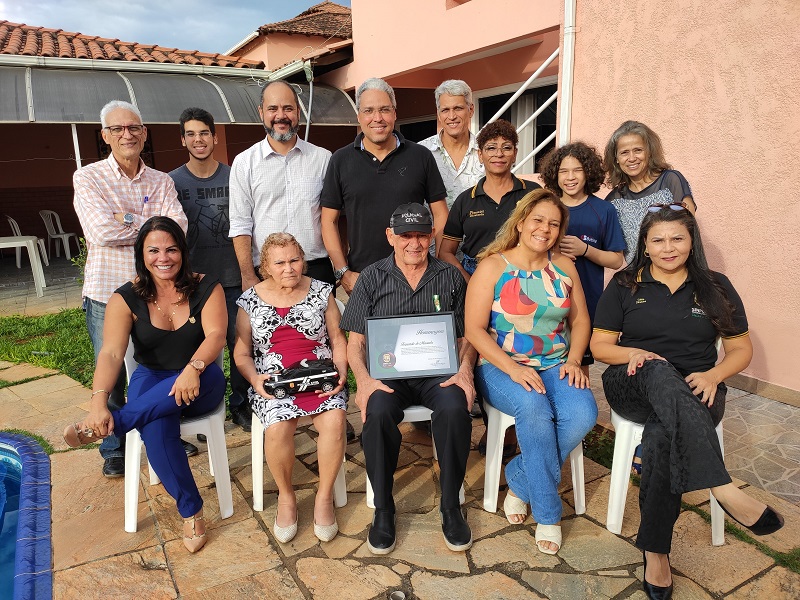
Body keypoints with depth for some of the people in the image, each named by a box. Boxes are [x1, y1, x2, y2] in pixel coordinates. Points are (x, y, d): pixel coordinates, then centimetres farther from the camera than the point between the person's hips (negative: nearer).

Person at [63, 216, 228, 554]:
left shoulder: (205, 288, -5)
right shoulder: (127, 298, -4)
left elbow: (216, 335, -19)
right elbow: (111, 353, -17)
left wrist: (193, 368, -41)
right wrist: (99, 402, -34)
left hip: (200, 383, 0)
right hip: (151, 380, 1)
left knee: (206, 374, -39)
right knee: (156, 429, -34)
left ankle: (108, 427, -24)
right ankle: (191, 512, -20)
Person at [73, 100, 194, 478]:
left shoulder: (161, 182, 6)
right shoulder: (87, 178, -2)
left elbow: (178, 229, -9)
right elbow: (101, 231, -17)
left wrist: (129, 220, -17)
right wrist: (153, 224, -9)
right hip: (107, 293, -2)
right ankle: (114, 449, 28)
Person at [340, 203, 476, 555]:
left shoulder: (450, 277, 12)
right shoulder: (372, 278, 8)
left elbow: (466, 336, 12)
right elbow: (355, 342, 4)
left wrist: (464, 371, -9)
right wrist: (364, 379, -15)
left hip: (438, 372, 1)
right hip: (388, 374, 0)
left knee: (455, 409, -32)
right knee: (377, 413, -32)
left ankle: (450, 507, -10)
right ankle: (383, 509, -10)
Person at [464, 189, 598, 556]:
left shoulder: (564, 267, 11)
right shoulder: (492, 266, -4)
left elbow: (580, 321, 14)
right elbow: (474, 329, -10)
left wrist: (573, 361, -5)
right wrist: (513, 368, -20)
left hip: (556, 365, 4)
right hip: (501, 366, -4)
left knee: (582, 414, -25)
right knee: (534, 409, -34)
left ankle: (519, 481, -3)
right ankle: (548, 514, -15)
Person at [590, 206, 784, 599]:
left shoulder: (715, 287, 12)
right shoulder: (624, 286, 10)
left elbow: (741, 349, 12)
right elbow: (599, 345, 7)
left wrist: (713, 374, -10)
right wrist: (633, 353, -15)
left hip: (694, 394, 1)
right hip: (635, 386, 0)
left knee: (662, 437, -36)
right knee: (660, 371, -39)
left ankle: (655, 550, -25)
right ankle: (724, 490, -46)